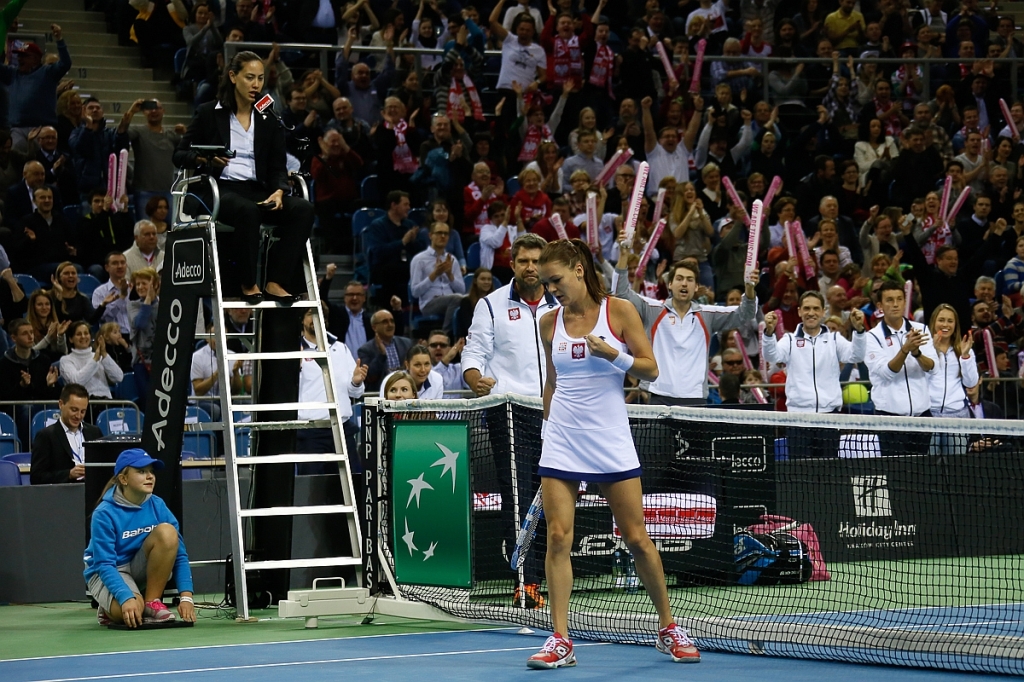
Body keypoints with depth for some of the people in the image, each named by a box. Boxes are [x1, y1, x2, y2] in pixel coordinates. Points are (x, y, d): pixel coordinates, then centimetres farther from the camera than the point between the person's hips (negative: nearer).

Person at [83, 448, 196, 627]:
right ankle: (109, 610, 1)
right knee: (130, 610, -38)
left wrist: (186, 596, -21)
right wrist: (126, 598, -39)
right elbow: (104, 565, -23)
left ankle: (152, 603, -15)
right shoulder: (104, 515, -19)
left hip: (142, 570, 5)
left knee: (167, 532, -24)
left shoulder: (157, 506, -8)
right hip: (109, 574, -5)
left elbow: (179, 554, -9)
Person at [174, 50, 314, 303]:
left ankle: (276, 282, -29)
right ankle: (248, 284, -25)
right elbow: (179, 156, 6)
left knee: (303, 209, -24)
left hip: (258, 191, 4)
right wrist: (204, 158, -16)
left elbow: (277, 166, 12)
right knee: (247, 210, -39)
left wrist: (278, 191, -10)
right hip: (221, 189, -4)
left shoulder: (269, 120, 15)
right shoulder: (208, 113, 6)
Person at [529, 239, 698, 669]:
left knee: (637, 539, 1)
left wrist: (614, 356, -18)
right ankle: (560, 641, -4)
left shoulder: (619, 311, -2)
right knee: (558, 538, -7)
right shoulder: (549, 323, 7)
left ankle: (668, 629, 16)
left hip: (611, 440, -2)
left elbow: (651, 370, -2)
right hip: (561, 440, 2)